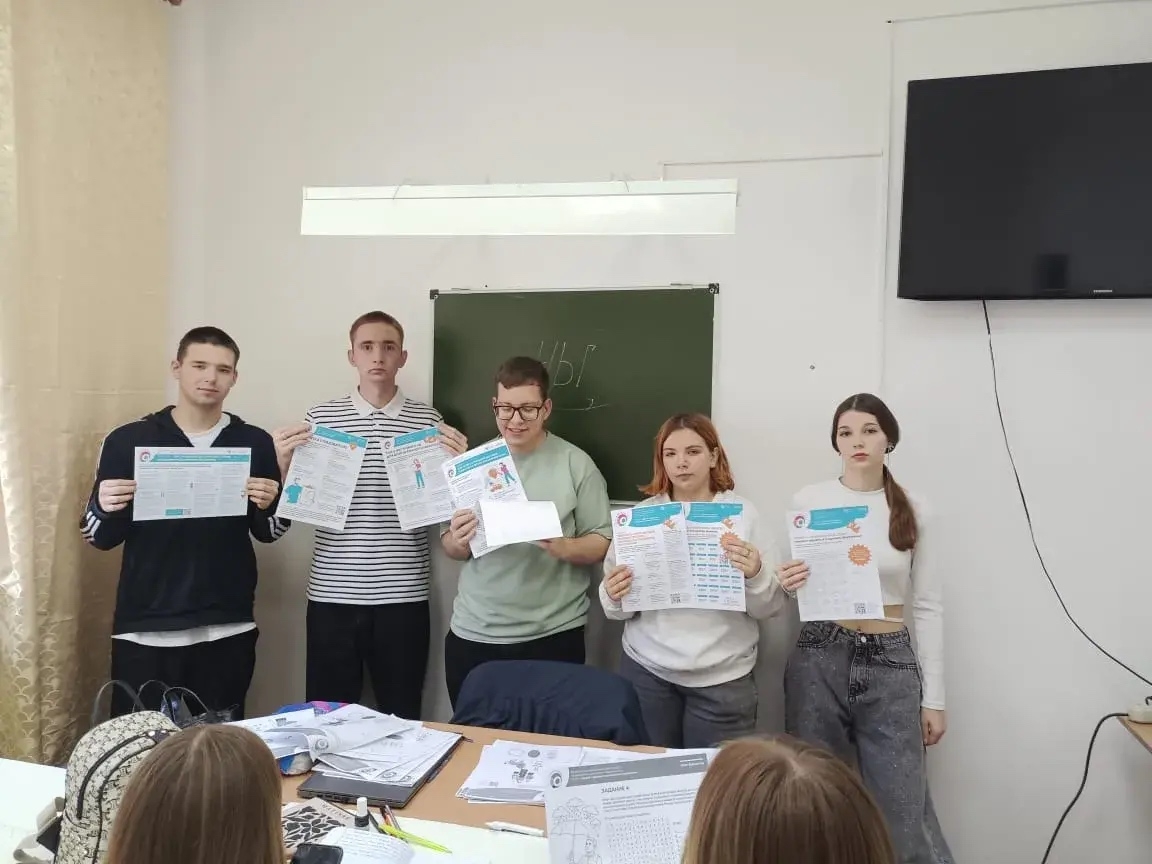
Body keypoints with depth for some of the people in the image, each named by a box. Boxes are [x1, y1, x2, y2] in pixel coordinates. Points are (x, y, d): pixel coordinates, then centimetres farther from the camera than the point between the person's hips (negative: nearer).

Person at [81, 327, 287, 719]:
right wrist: (104, 509, -15)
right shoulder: (128, 440, 0)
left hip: (227, 631, 1)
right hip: (145, 630, 0)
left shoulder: (255, 443, 2)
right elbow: (101, 538, 6)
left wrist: (268, 506, -12)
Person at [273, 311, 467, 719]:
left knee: (401, 718, 11)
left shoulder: (428, 420, 1)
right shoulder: (321, 417, 3)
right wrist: (282, 461, -11)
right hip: (332, 594, 1)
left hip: (403, 596, 0)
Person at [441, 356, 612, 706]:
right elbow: (451, 547, 9)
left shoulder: (576, 463, -5)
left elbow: (602, 542, -3)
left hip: (554, 635, -2)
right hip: (474, 635, 3)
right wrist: (458, 541, -13)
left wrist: (564, 548, -22)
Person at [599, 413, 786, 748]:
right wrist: (614, 597, -17)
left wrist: (755, 575, -21)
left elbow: (770, 607, -2)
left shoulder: (744, 514, -3)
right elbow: (619, 608, 5)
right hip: (647, 670, 2)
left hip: (722, 677, -1)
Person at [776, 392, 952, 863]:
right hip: (819, 659, 0)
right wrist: (785, 582, -15)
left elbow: (928, 607, 4)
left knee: (902, 810, 2)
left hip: (891, 664, 0)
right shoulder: (808, 501, 0)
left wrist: (933, 697, 3)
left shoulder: (914, 511, 2)